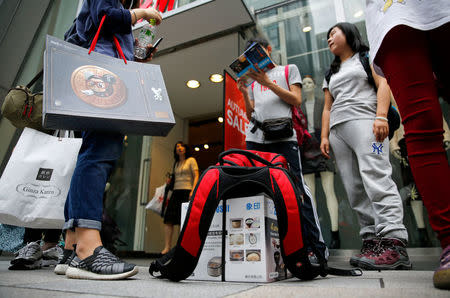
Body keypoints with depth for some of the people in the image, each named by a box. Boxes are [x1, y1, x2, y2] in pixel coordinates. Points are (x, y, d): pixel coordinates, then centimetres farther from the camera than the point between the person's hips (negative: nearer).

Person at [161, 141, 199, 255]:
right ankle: (167, 246, -3)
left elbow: (196, 176, -4)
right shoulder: (176, 163, 23)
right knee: (168, 219, -5)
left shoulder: (191, 160, 6)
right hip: (176, 192, 6)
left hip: (186, 191, -6)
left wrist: (193, 190, -15)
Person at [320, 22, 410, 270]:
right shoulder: (331, 73, 32)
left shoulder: (366, 57, 17)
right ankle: (372, 240, -6)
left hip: (363, 120, -5)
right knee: (354, 189, -5)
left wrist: (381, 116, -15)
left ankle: (394, 243, -26)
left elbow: (383, 84, 2)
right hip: (337, 130, 6)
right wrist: (324, 136, 10)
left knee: (376, 177, -22)